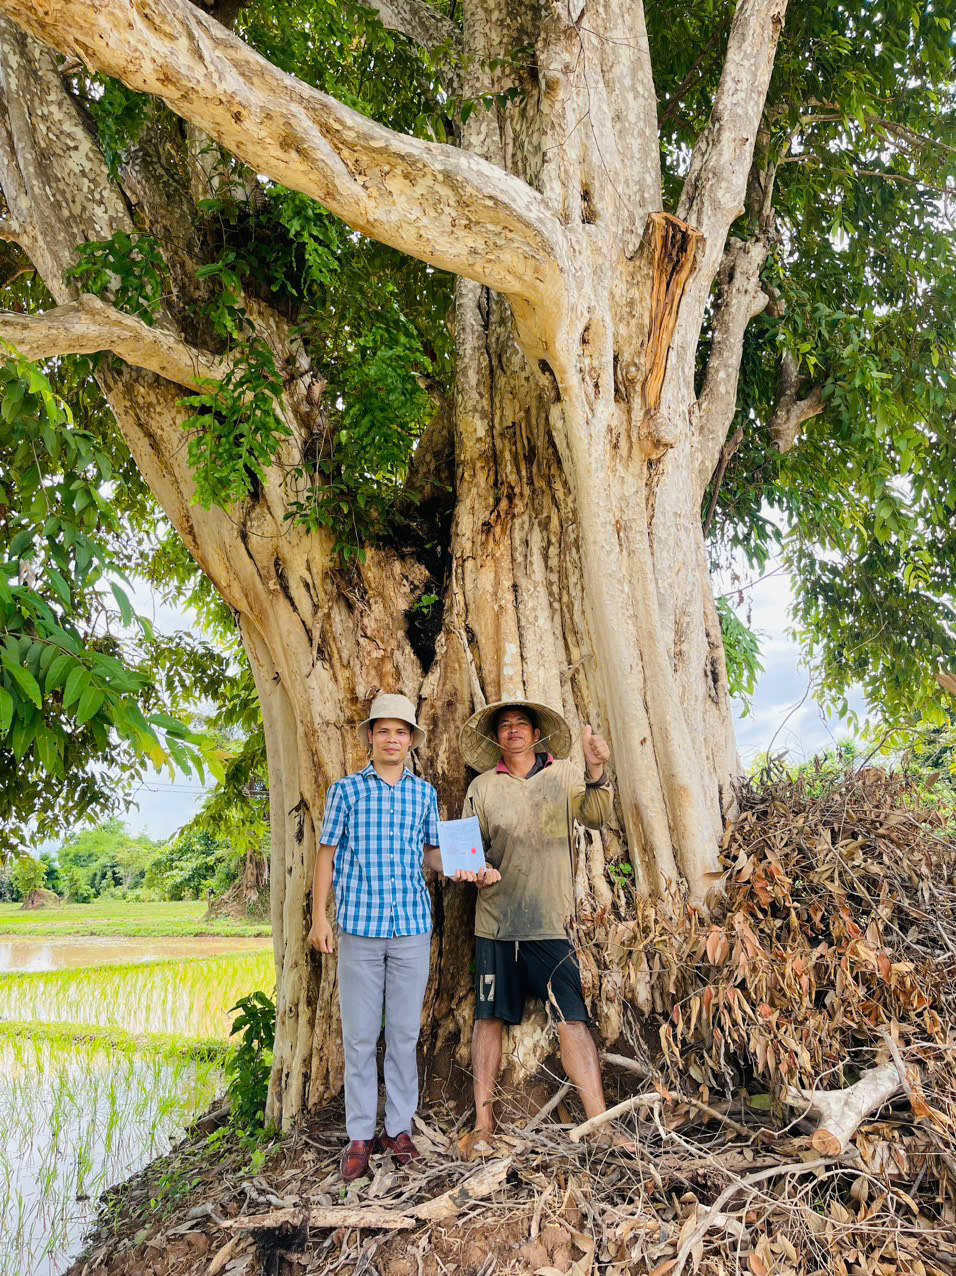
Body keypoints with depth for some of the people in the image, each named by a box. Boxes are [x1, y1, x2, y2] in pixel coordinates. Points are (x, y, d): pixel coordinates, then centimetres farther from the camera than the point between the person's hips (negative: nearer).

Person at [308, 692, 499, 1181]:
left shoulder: (424, 793, 8)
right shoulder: (346, 789, 2)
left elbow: (432, 850, 14)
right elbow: (327, 853, 4)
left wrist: (458, 869, -6)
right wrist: (319, 916, -1)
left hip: (412, 926, 2)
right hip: (359, 925, -2)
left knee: (405, 1032, 9)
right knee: (359, 1034, 4)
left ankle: (400, 1128, 23)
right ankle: (360, 1136, 17)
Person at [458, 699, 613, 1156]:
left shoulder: (564, 774, 4)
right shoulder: (482, 787, 5)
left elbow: (595, 816, -10)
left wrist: (596, 773, -28)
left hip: (550, 921, -1)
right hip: (495, 918, 2)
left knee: (572, 1020, -5)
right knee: (489, 1018, 7)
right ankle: (483, 1121, 20)